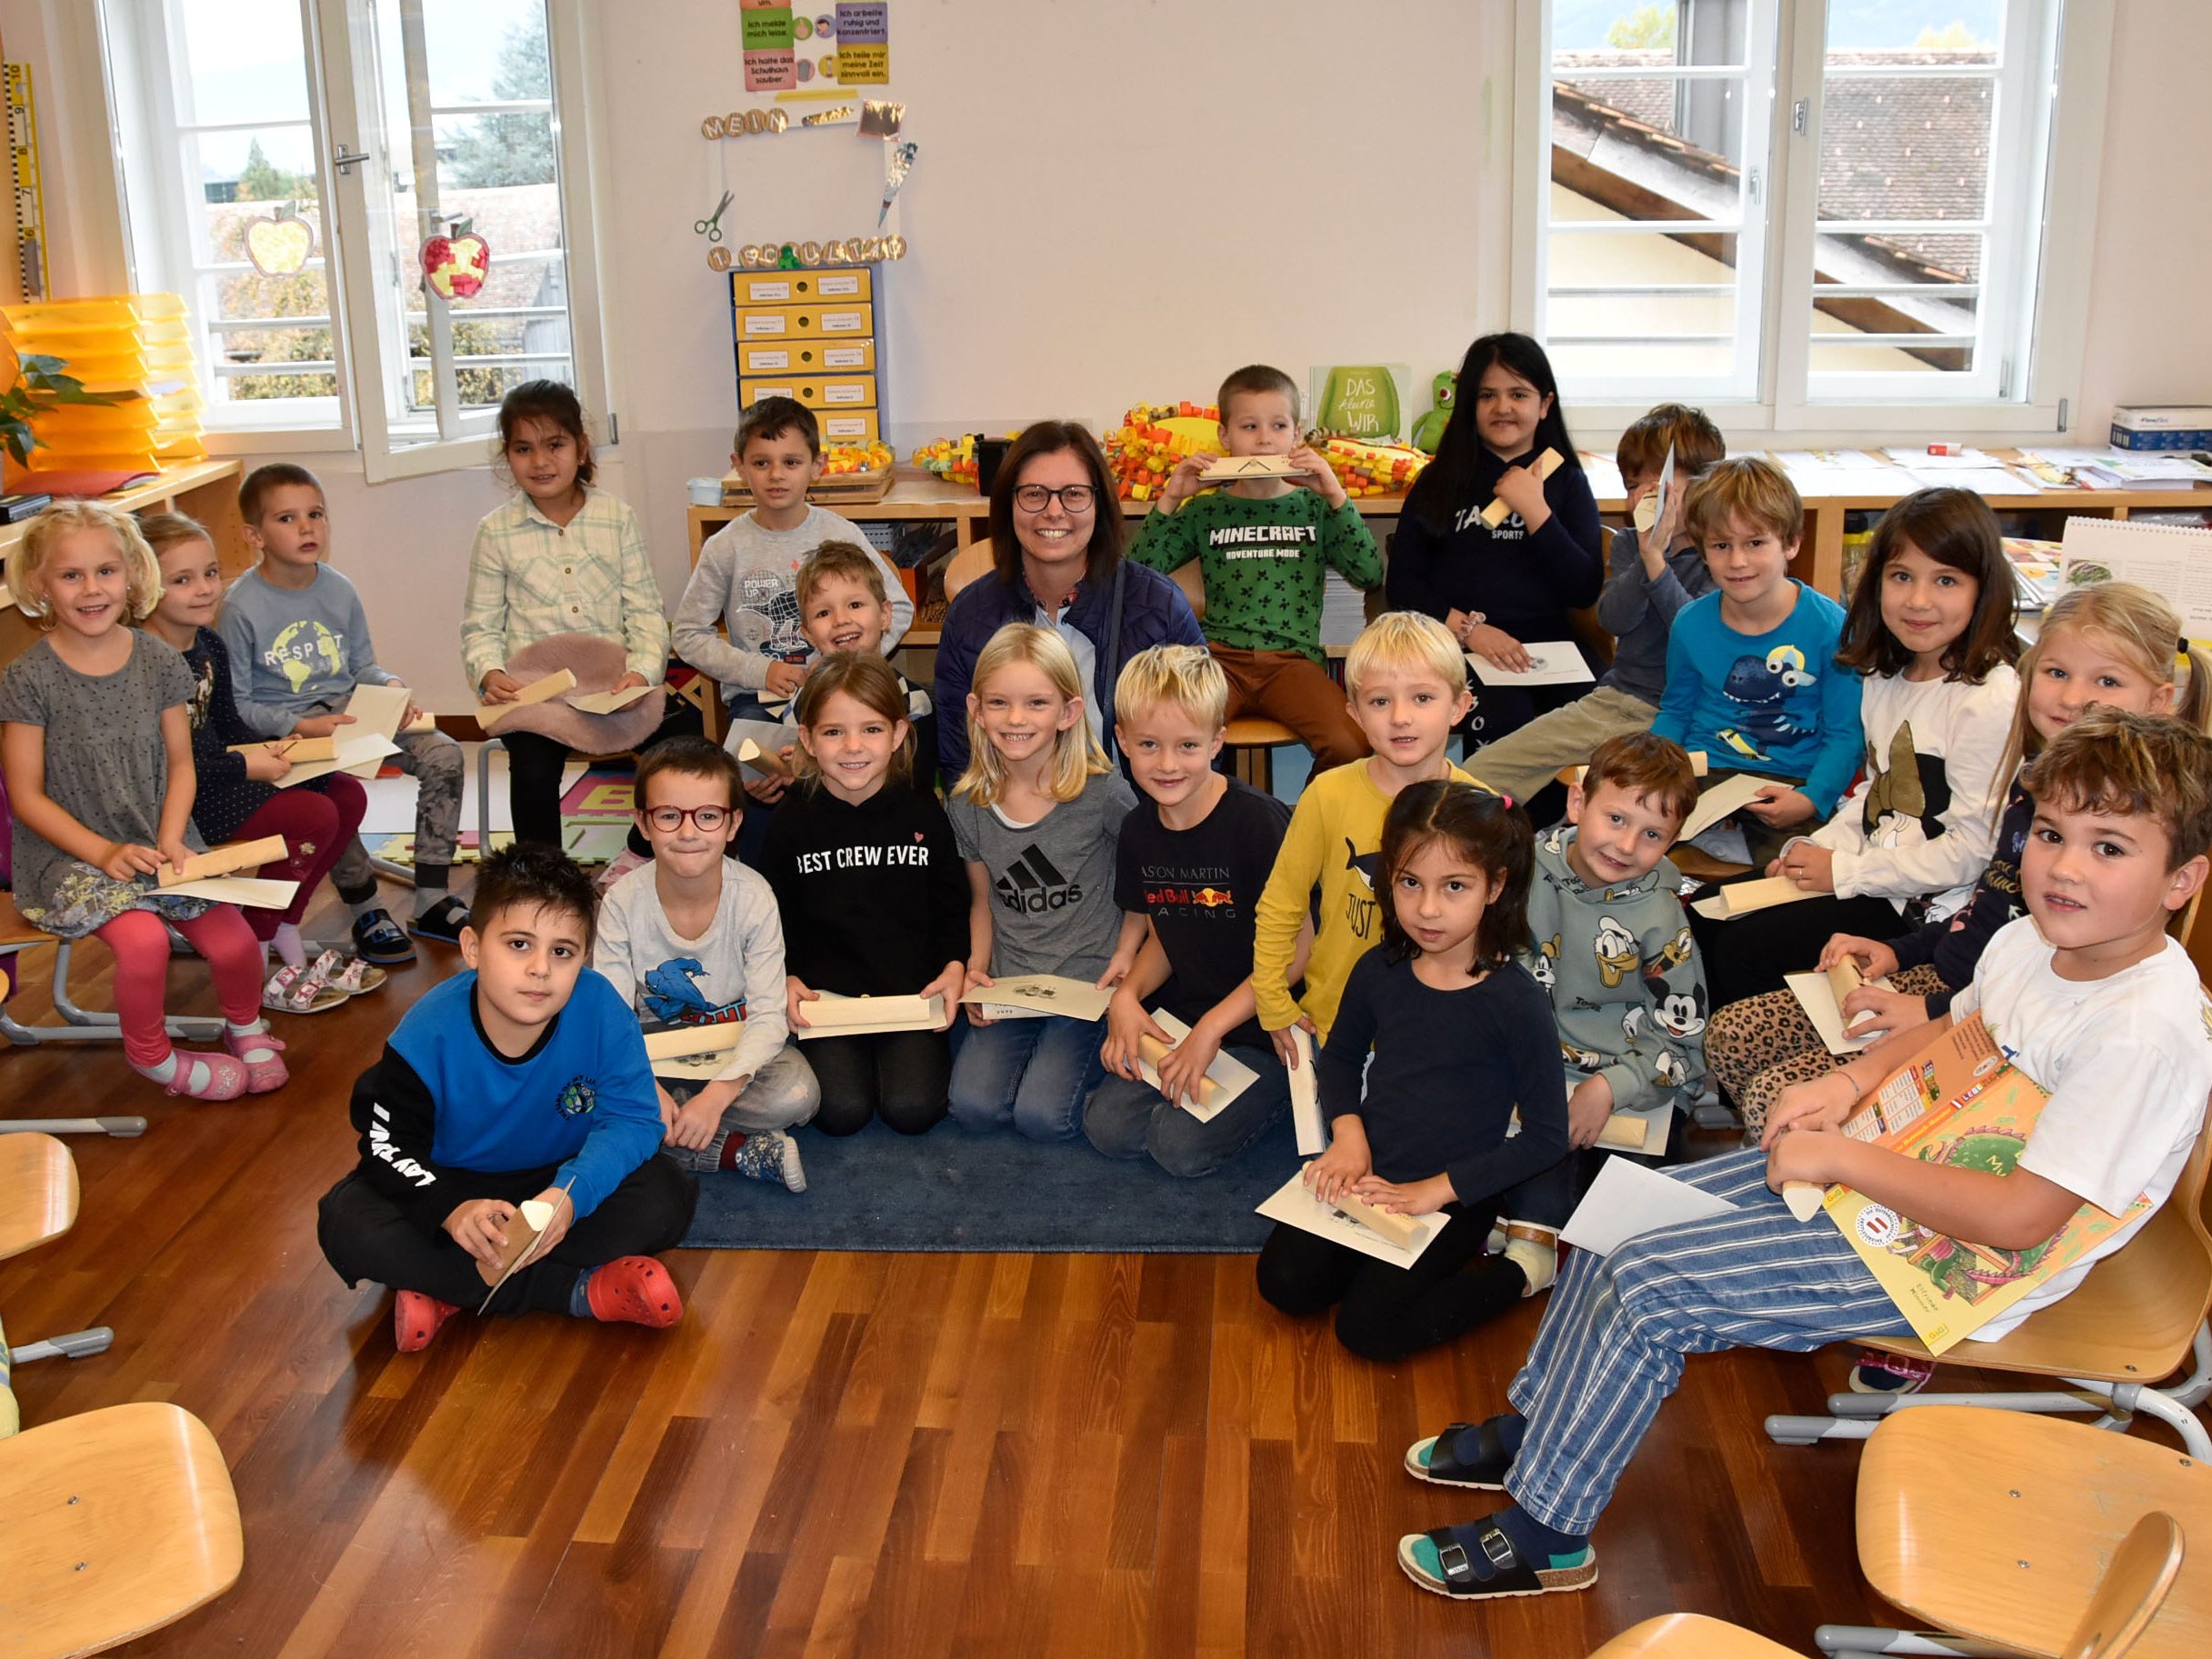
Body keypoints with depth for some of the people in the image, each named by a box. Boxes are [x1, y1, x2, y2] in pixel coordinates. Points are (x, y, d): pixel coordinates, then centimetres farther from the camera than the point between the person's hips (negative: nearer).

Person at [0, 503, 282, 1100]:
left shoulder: (159, 662, 1)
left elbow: (180, 762, 7)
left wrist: (170, 838, -9)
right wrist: (104, 851, -18)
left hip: (157, 843, 4)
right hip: (66, 854, -3)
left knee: (234, 943, -13)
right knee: (144, 938, -29)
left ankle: (244, 1027, 22)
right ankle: (150, 1052, 1)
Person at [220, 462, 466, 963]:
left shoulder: (339, 590, 6)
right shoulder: (241, 607, -11)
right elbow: (235, 704, -9)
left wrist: (392, 687, -5)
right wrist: (301, 726, -21)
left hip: (350, 710, 6)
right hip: (282, 730, -6)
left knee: (443, 754, -13)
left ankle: (431, 901, -6)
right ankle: (366, 912, -14)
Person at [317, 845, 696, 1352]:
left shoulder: (603, 1011, -25)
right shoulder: (431, 1031, -25)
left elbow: (632, 1119, -20)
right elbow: (389, 1145, -19)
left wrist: (573, 1192, -40)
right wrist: (451, 1210, -40)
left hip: (562, 1181, 0)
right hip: (451, 1183, 0)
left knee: (665, 1197, -26)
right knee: (348, 1226, -29)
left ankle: (449, 1290, -21)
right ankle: (581, 1290, -25)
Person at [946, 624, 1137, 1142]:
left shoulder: (1102, 793, -11)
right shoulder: (967, 802, 1)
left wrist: (1127, 951, -7)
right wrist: (976, 969, -1)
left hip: (1088, 979, -3)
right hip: (1008, 982, 3)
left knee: (1042, 1114, -18)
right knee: (974, 1104, -16)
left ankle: (1102, 1049, 11)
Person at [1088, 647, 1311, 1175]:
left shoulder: (1257, 820, -21)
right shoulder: (1138, 830, 0)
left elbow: (1297, 945, -19)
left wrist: (1212, 1029, -19)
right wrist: (1126, 996, -7)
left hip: (1262, 1027, -6)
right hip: (1179, 1018, 6)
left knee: (1180, 1146, -19)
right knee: (1107, 1126, -10)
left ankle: (1281, 1091, 6)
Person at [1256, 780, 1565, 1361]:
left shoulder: (1514, 1001, -18)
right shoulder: (1380, 970, -4)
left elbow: (1546, 1137, -14)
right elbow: (1340, 1055, 15)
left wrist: (1435, 1190, -17)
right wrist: (1349, 1135, -4)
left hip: (1452, 1195, -4)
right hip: (1366, 1172, 5)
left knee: (1370, 1328, -16)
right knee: (1284, 1281, -12)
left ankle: (1515, 1270, 4)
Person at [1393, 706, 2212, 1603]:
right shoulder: (2031, 938, -1)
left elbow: (2018, 1217, -29)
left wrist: (1843, 1158, -22)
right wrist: (1853, 1077, 2)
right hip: (1894, 1170, 9)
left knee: (1643, 1284, -16)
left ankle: (1548, 1533, 1)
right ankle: (1535, 1426, 24)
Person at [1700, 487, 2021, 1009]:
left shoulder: (1990, 700, -21)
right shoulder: (1886, 677, 7)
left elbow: (1970, 851, -20)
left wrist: (1844, 872, -15)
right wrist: (1816, 849, 0)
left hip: (1924, 905, -8)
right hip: (1871, 868, 8)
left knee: (1744, 950, -16)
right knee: (1706, 920, 1)